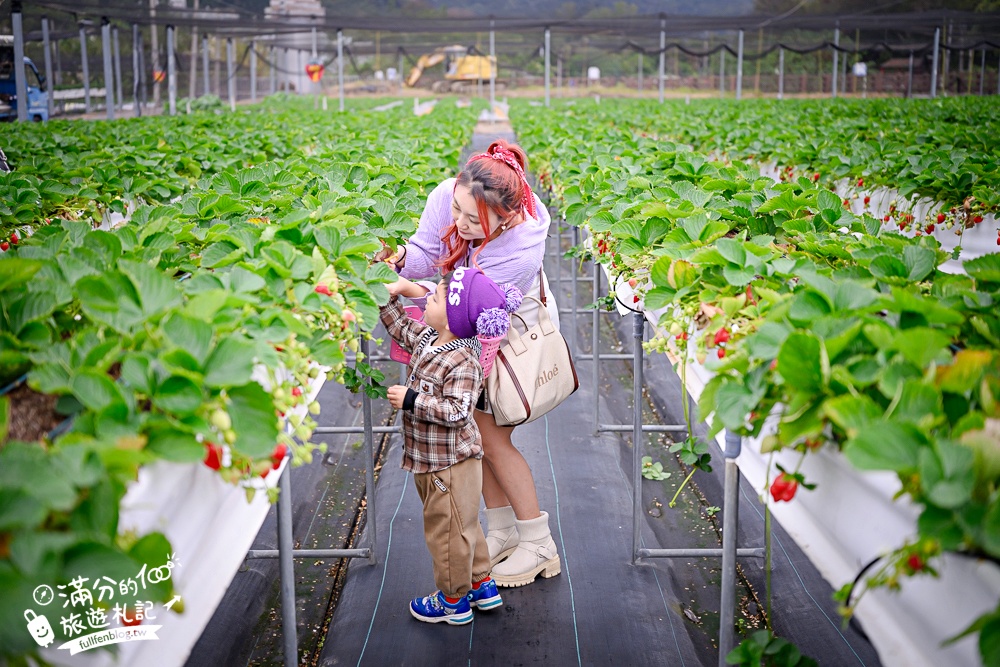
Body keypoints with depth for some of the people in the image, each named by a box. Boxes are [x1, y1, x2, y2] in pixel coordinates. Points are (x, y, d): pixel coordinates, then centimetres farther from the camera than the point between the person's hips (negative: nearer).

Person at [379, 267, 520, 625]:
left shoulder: (463, 362, -27)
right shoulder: (425, 338, 0)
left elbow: (456, 411, -32)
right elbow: (399, 327, 19)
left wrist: (412, 400, -29)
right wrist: (390, 297, 6)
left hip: (450, 464, -9)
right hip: (429, 460, 9)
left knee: (446, 530, 6)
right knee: (462, 526, 22)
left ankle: (454, 600, 24)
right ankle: (482, 585, 38)